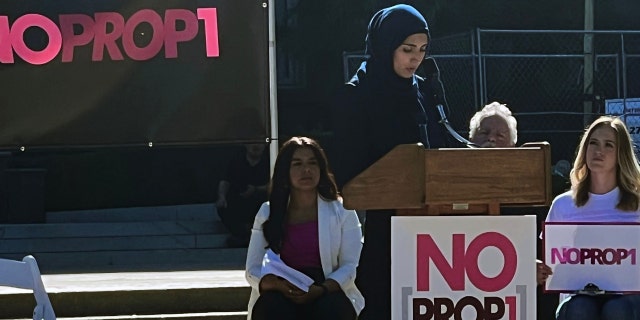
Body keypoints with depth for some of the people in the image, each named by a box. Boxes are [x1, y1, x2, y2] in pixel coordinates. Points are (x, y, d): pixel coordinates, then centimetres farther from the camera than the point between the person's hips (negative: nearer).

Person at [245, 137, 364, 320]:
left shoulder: (341, 212, 6)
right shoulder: (268, 213, 9)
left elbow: (350, 266, -2)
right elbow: (253, 270, 2)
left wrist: (321, 289, -23)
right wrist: (280, 285, -21)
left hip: (329, 293, 0)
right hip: (282, 297, 0)